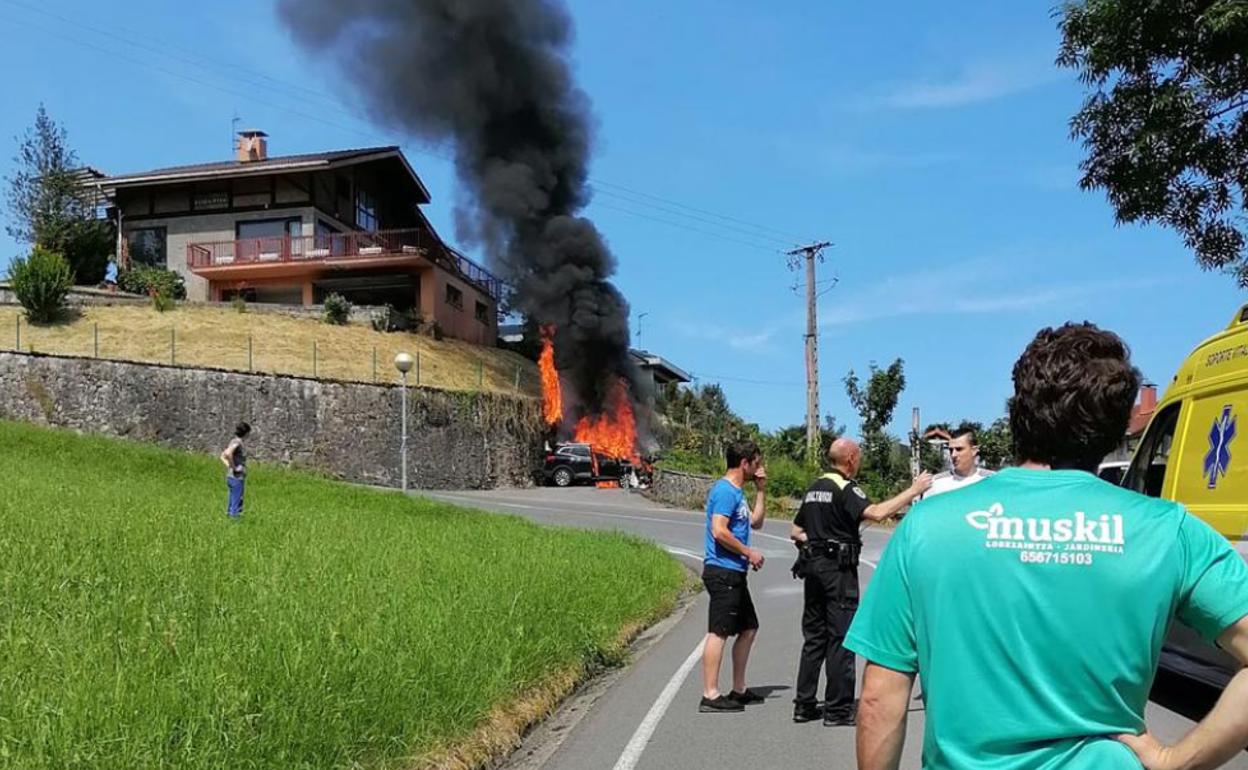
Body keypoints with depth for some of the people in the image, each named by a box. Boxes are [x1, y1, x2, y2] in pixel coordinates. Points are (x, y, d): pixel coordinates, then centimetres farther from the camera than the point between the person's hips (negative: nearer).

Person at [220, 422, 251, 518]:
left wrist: (229, 466, 8)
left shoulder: (233, 442, 10)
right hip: (237, 477, -9)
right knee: (237, 501, -1)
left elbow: (223, 456, 19)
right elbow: (228, 454, -35)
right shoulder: (237, 443, -17)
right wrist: (234, 467, -24)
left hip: (230, 476, 9)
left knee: (233, 500, 18)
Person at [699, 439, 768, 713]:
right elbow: (719, 531, -22)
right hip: (722, 572, -11)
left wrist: (761, 490, 17)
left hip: (734, 573, 11)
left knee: (749, 628, 16)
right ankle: (710, 695, -7)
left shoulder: (737, 492, 18)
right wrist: (749, 552, -13)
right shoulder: (725, 490, -14)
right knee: (719, 632, -9)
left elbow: (756, 523, 25)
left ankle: (739, 689, 24)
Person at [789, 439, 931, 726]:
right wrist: (914, 490, -22)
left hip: (813, 565, 8)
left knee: (814, 636, 12)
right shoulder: (845, 489, -11)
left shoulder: (815, 488, 16)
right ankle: (837, 709, 1)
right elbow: (876, 512, -27)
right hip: (838, 568, -8)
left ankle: (804, 704, 14)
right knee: (841, 637, -2)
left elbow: (796, 531, 20)